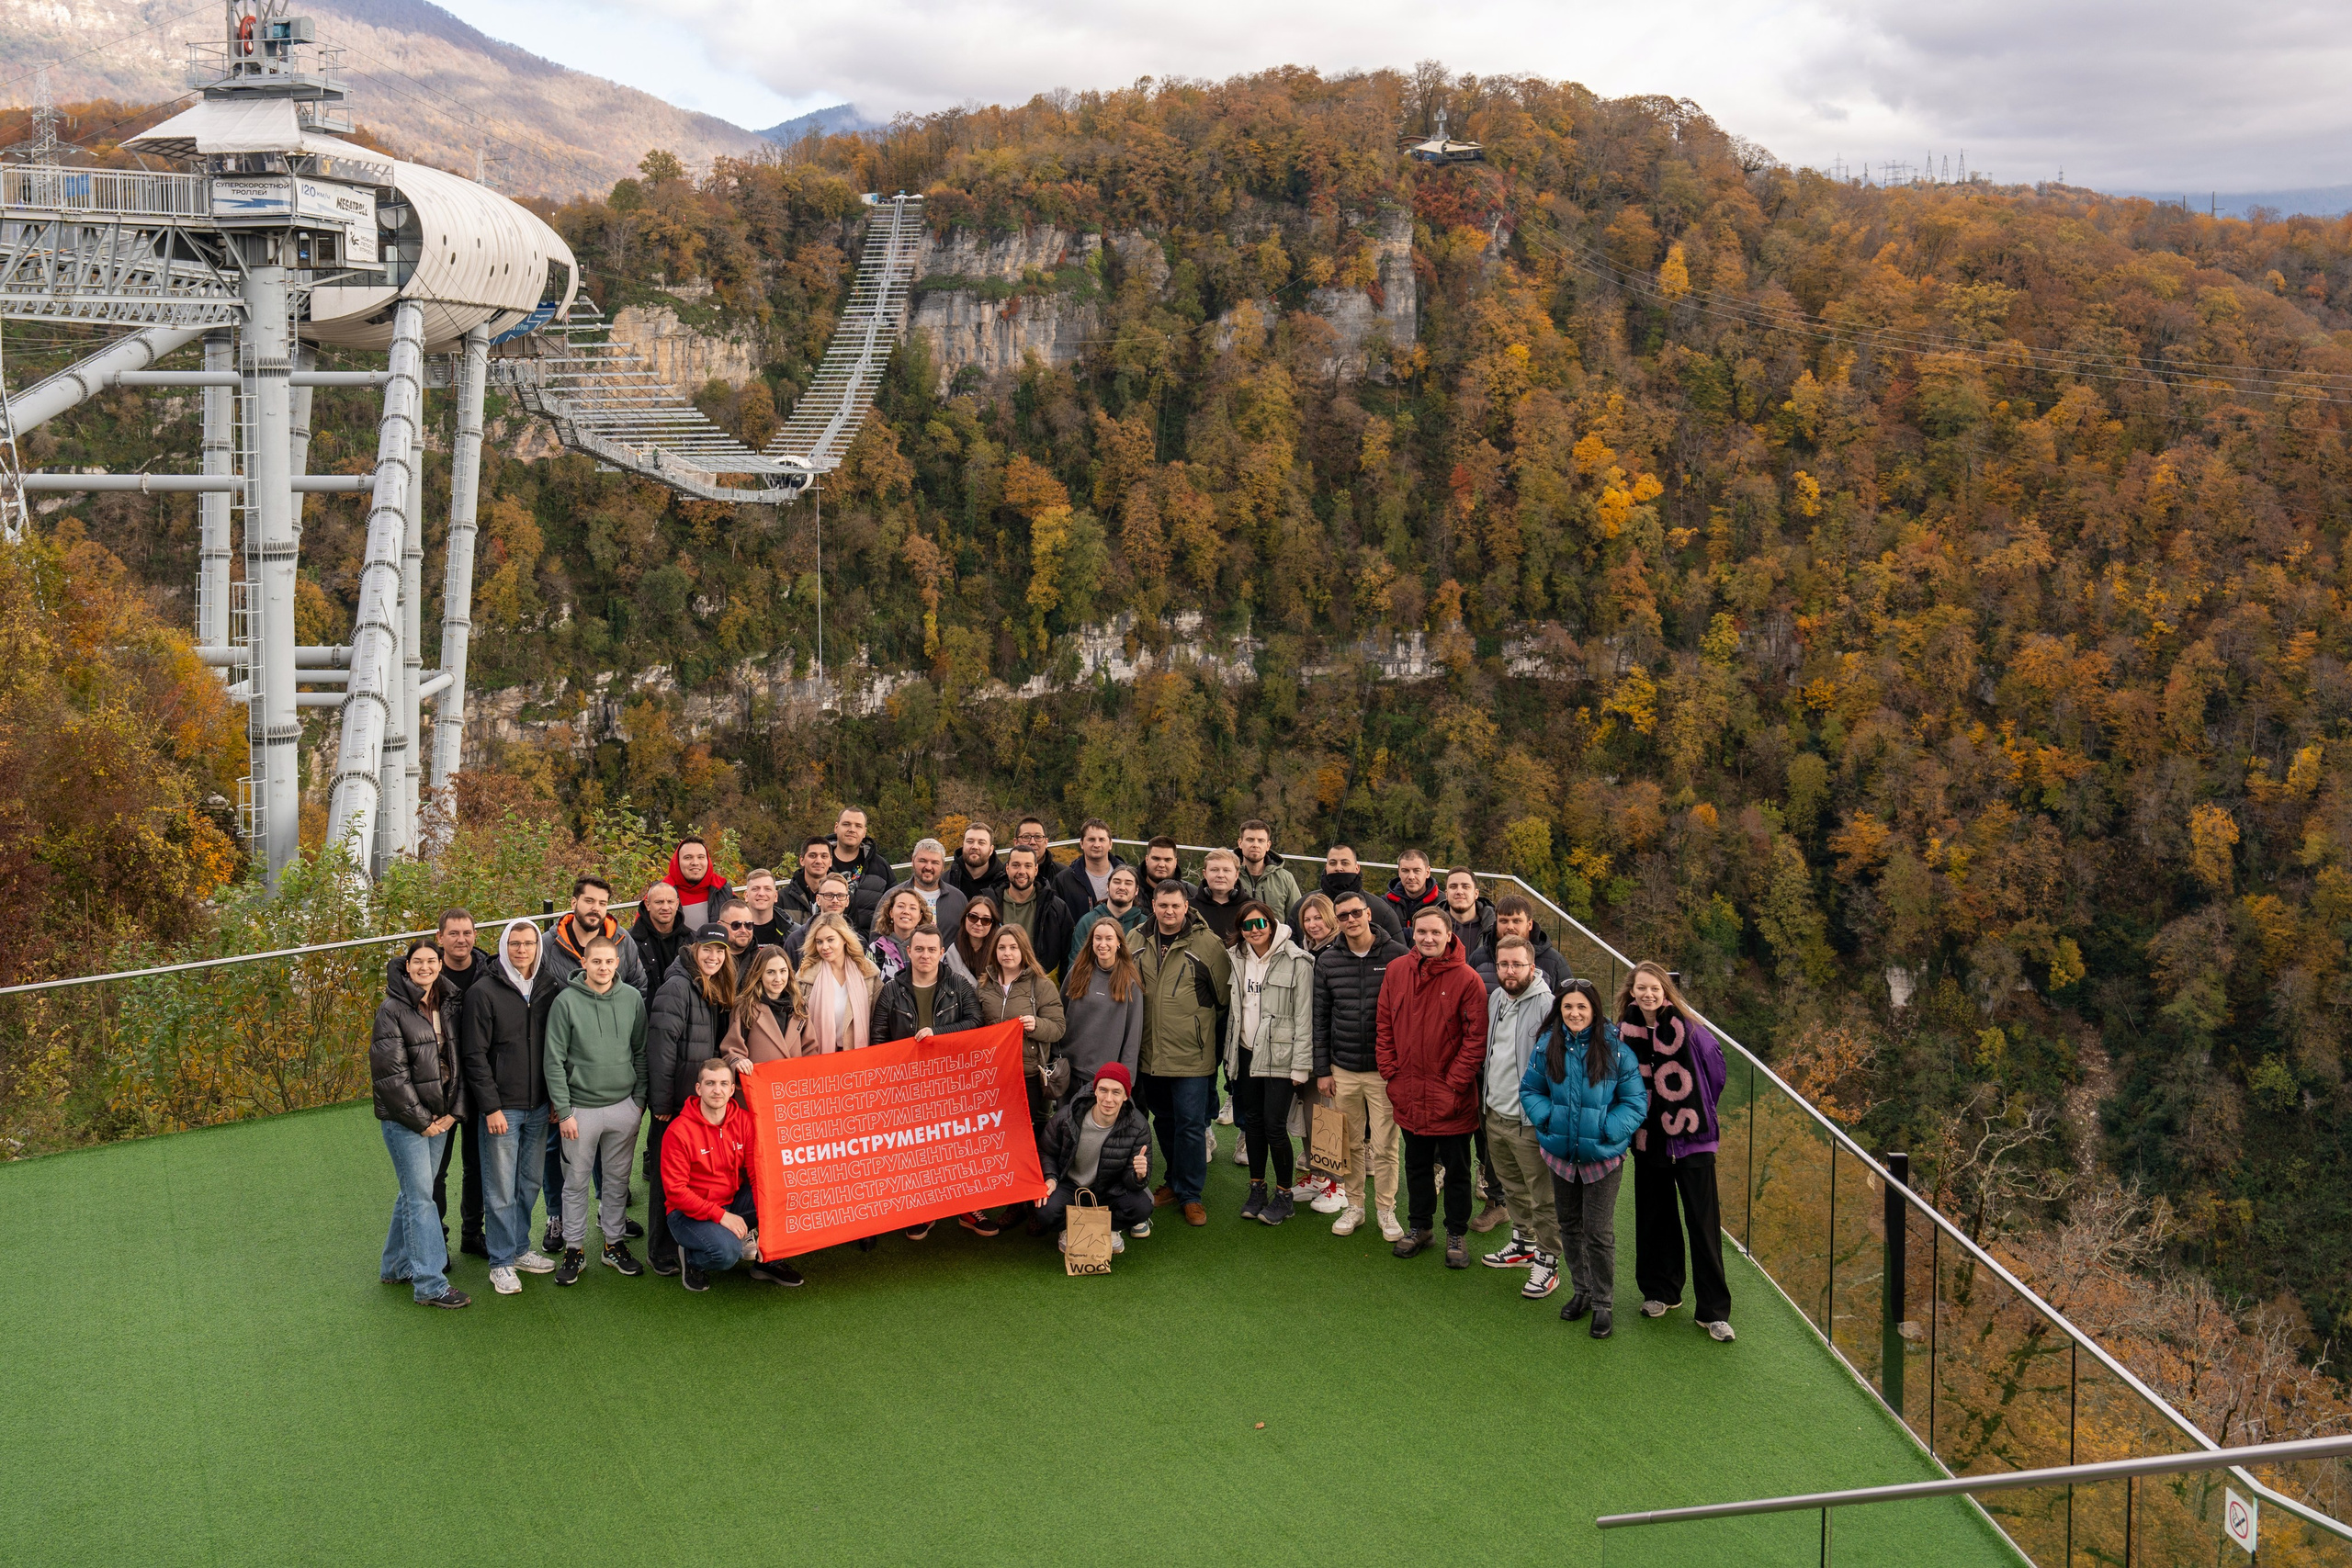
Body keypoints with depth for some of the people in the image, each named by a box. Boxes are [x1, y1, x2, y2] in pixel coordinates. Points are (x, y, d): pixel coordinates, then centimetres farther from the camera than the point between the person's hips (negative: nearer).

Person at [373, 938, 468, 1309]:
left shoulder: (448, 1006, 8)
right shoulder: (392, 1009, -11)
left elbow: (460, 1061, 10)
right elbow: (390, 1072, -15)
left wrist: (454, 1111, -1)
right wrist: (420, 1119, -13)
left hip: (439, 1116, 6)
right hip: (404, 1118, -6)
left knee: (413, 1191, 15)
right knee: (421, 1195, -6)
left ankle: (397, 1266, 29)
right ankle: (430, 1284, -4)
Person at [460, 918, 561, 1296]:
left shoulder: (549, 990, 5)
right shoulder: (484, 994, -8)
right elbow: (474, 1056, -9)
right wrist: (491, 1107, -13)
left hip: (539, 1107, 5)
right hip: (502, 1108, -4)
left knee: (530, 1183, 14)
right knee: (501, 1189, 0)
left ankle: (521, 1248, 29)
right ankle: (502, 1262, 11)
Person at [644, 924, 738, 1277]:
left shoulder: (718, 993, 12)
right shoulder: (677, 987, -14)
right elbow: (660, 1048, -17)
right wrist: (661, 1103, -19)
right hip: (676, 1102, -7)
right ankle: (663, 1254, 11)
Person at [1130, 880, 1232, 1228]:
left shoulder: (1207, 944, -9)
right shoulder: (1136, 941, 4)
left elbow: (1226, 996, -1)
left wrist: (1200, 1020, 5)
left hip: (1192, 1054, -4)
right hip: (1150, 1052, 4)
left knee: (1190, 1125, -1)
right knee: (1163, 1121, 17)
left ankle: (1190, 1194, 9)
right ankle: (1175, 1182, 32)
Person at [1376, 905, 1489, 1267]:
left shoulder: (1466, 979, -12)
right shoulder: (1396, 972, 1)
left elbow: (1476, 1038, -11)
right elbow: (1384, 1027, 7)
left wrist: (1454, 1082, -14)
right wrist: (1391, 1072, 1)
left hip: (1451, 1097, -4)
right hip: (1408, 1093, 4)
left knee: (1456, 1168, 9)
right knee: (1417, 1164, 19)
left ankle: (1457, 1234, 23)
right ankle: (1418, 1226, 34)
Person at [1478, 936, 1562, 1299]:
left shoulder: (1547, 1006, -18)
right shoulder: (1495, 999, 8)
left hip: (1531, 1121, -8)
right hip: (1496, 1115, 8)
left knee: (1543, 1197, 1)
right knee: (1512, 1188, 23)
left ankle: (1547, 1261, 13)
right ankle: (1523, 1243, 40)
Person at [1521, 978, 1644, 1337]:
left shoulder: (1615, 1050, -12)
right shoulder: (1547, 1047, -3)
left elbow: (1635, 1102, -7)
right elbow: (1530, 1091, 8)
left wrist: (1607, 1130, -18)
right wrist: (1547, 1118, -9)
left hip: (1602, 1156, -4)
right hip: (1560, 1154, 4)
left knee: (1599, 1232, 0)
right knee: (1570, 1226, 18)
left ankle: (1602, 1303, 16)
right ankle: (1581, 1291, 36)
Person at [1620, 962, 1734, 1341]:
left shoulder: (1688, 1028, -12)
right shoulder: (1625, 1032, -3)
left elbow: (1715, 1067, 1)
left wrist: (1698, 1109, 7)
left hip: (1691, 1139, -3)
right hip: (1649, 1140, 3)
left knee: (1703, 1224, -2)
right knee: (1655, 1220, 13)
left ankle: (1714, 1310, 3)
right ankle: (1661, 1292, 30)